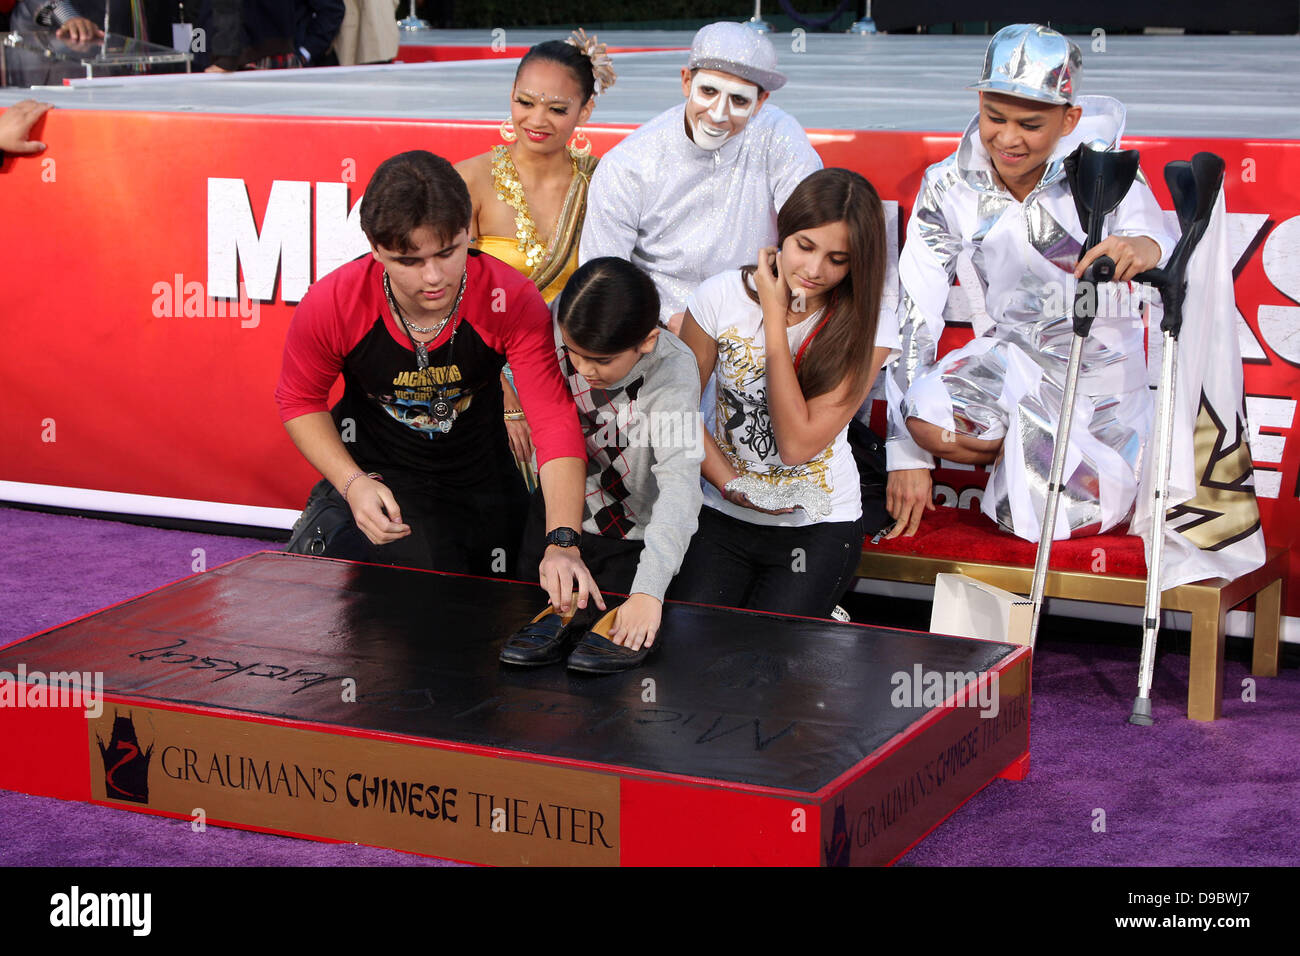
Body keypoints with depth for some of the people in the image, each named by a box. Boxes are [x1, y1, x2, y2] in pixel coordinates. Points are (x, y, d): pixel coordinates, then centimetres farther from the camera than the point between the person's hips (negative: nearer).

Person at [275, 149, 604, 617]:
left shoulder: (512, 301, -26)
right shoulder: (332, 306, -24)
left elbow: (557, 422, -30)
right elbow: (300, 401, -5)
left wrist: (562, 543, -44)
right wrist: (353, 484, -22)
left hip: (480, 479, 1)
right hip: (374, 474, -1)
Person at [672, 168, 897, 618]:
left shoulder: (867, 332, -10)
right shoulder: (721, 297, -6)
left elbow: (797, 444, -18)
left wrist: (775, 320, -17)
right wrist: (730, 484, -14)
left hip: (818, 526, -2)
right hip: (720, 515, 2)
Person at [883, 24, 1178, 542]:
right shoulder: (950, 187, -12)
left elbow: (1148, 228, -34)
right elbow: (914, 313, -14)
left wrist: (1143, 247, -62)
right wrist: (906, 453, -18)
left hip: (1102, 371, -1)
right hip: (1013, 359, 2)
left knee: (1053, 521, -15)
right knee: (928, 419, -29)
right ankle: (1031, 454, 5)